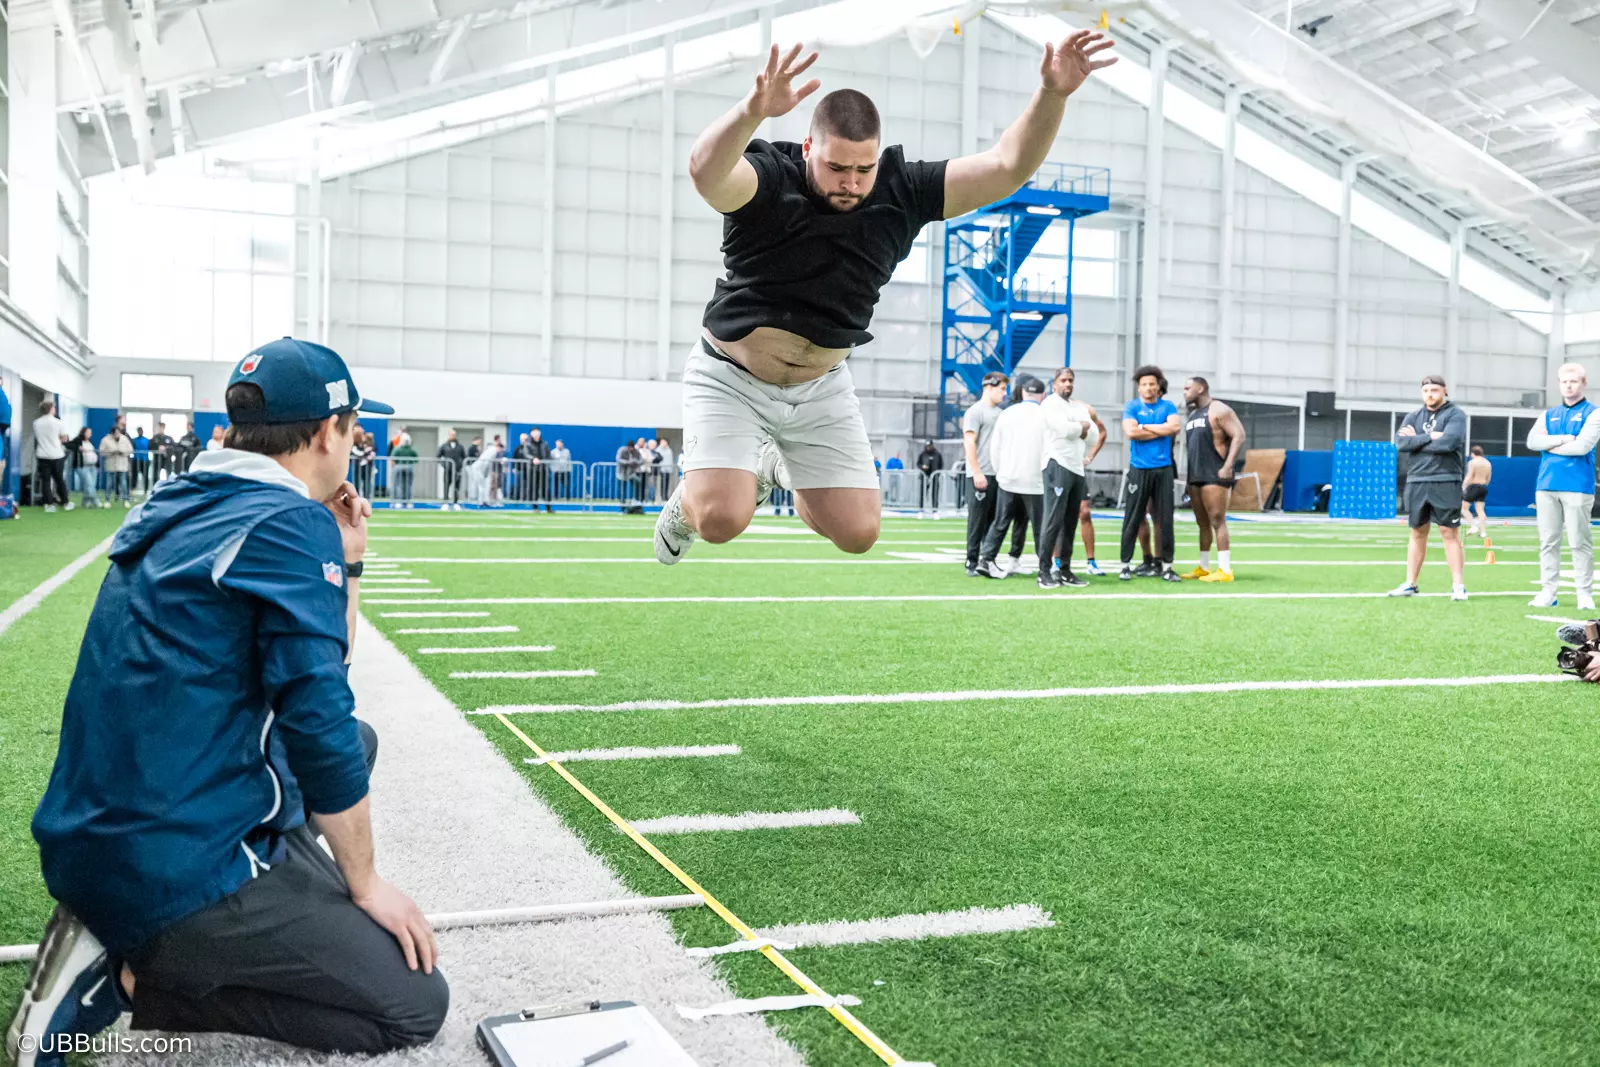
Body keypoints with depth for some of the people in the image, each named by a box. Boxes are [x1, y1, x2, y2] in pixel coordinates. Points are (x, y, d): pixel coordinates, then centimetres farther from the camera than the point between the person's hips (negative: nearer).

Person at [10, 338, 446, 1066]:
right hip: (173, 873, -9)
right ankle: (125, 976, -4)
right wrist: (365, 881, -9)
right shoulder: (294, 522, -16)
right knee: (416, 1004, -3)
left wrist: (344, 563, 9)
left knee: (358, 739, 25)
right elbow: (318, 725, -20)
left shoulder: (179, 508, 11)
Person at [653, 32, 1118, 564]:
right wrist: (752, 111, -66)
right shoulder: (767, 180, -22)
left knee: (857, 533, 0)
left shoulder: (900, 192, -10)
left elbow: (1007, 166, -16)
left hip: (822, 388, 4)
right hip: (731, 380, -4)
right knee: (722, 518, -22)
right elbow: (705, 172, -46)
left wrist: (1052, 94, -33)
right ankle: (691, 496, 18)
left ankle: (783, 470, 31)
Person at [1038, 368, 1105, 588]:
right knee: (1054, 521, -11)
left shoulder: (1081, 408, 20)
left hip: (1079, 469, 7)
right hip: (1058, 465, -7)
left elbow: (1096, 436, 14)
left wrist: (1089, 456, -5)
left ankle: (1065, 570, 13)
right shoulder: (1050, 404, -3)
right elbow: (1065, 429, -18)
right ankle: (1045, 572, -10)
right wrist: (1083, 426, 0)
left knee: (1070, 522, 8)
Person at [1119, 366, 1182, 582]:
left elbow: (1175, 427, -9)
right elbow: (1130, 432, -12)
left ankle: (1166, 565, 9)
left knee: (1165, 519, 3)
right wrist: (1161, 430, -7)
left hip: (1163, 469, 2)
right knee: (1133, 518, -1)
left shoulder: (1168, 406, 9)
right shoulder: (1131, 407, 4)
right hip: (1139, 469, -2)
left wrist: (1145, 427, -7)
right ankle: (1126, 564, 6)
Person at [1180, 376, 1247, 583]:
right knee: (1202, 523, 11)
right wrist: (1187, 470, 16)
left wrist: (1228, 466, -20)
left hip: (1215, 475, -9)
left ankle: (1225, 570, -10)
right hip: (1195, 476, 9)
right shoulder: (1192, 415, 19)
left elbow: (1239, 436, -14)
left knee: (1217, 521, -10)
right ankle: (1203, 567, 16)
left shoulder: (1218, 410, -7)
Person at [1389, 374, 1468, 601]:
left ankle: (1458, 585, -2)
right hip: (1416, 482, 5)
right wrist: (1429, 437, -13)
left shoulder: (1455, 415, -1)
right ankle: (1410, 584, 15)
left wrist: (1416, 441, -8)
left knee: (1450, 533, -5)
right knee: (1418, 533, 10)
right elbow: (1400, 442, -3)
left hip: (1445, 483, -5)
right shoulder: (1413, 417, 13)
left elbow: (1448, 443, -18)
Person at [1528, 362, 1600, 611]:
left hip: (1577, 486, -5)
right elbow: (1532, 441, 1)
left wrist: (1549, 445, -2)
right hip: (1546, 485, 5)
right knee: (1548, 542, 5)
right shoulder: (1549, 415, 17)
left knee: (1579, 542, -3)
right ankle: (1547, 591, 8)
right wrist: (1562, 439, -11)